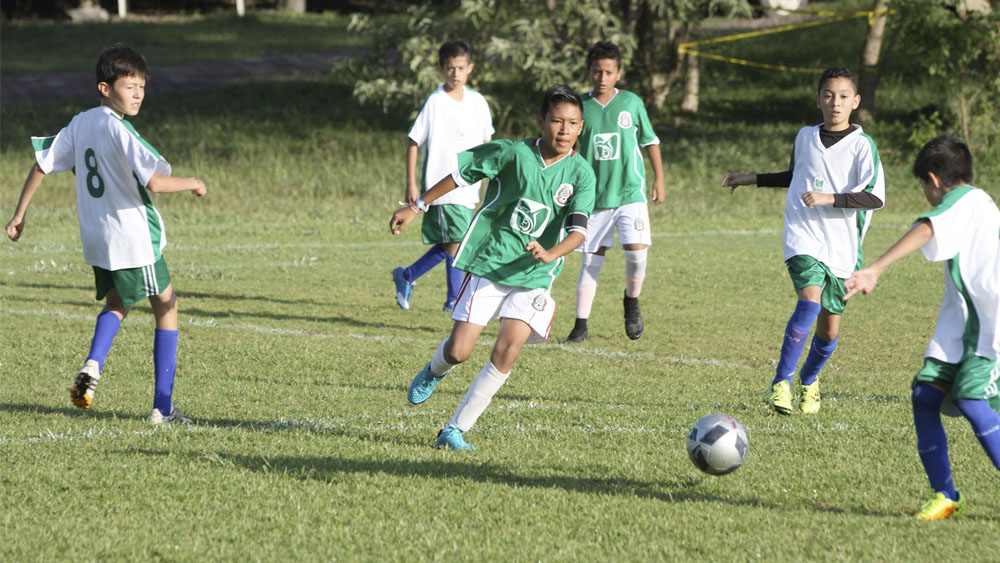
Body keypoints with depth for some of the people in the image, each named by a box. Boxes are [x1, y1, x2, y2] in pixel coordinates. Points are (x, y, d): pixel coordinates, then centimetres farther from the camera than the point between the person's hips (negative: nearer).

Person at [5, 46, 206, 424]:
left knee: (116, 303, 29)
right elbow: (154, 183, -26)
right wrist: (192, 184, -8)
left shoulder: (79, 124, 5)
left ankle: (92, 366, 0)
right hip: (133, 237, -7)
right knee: (166, 307, 9)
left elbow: (41, 165, 8)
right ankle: (163, 407, 6)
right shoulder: (118, 130, -18)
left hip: (94, 238, 7)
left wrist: (19, 215, 16)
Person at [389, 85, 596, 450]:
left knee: (507, 351, -16)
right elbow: (462, 174, 3)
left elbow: (578, 229, -16)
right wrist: (418, 206, 6)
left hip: (532, 277, 1)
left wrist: (550, 253, -35)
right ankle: (435, 371, 34)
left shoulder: (581, 174, -6)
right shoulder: (513, 153, -8)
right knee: (458, 351, -5)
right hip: (486, 265, -1)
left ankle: (455, 429, -5)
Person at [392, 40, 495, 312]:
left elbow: (485, 142, 19)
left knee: (448, 245, 9)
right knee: (457, 240, -11)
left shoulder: (477, 102, 7)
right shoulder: (435, 102, -9)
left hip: (468, 186, 6)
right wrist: (411, 184, -9)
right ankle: (454, 299, 4)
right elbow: (413, 142, -5)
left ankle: (405, 276, 25)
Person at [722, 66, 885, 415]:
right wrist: (752, 180, 30)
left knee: (830, 321, 5)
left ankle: (809, 381, 34)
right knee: (811, 299, -24)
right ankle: (780, 384, -20)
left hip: (842, 243, -1)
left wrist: (829, 198, -21)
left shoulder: (861, 145, -5)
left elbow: (875, 197, -13)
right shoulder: (805, 137, 9)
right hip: (802, 234, 1)